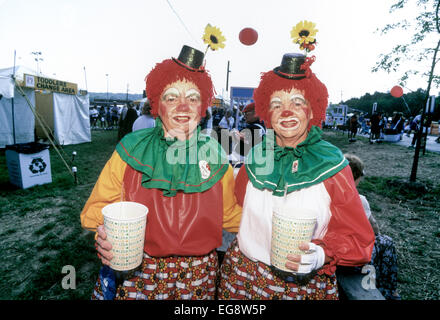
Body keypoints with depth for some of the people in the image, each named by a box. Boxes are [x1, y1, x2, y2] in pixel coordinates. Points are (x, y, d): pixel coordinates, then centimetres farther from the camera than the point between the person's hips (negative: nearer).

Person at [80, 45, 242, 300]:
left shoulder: (215, 156, -5)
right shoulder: (131, 150, -8)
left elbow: (231, 216, 5)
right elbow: (100, 207, -2)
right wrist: (104, 236, -20)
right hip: (135, 274, 0)